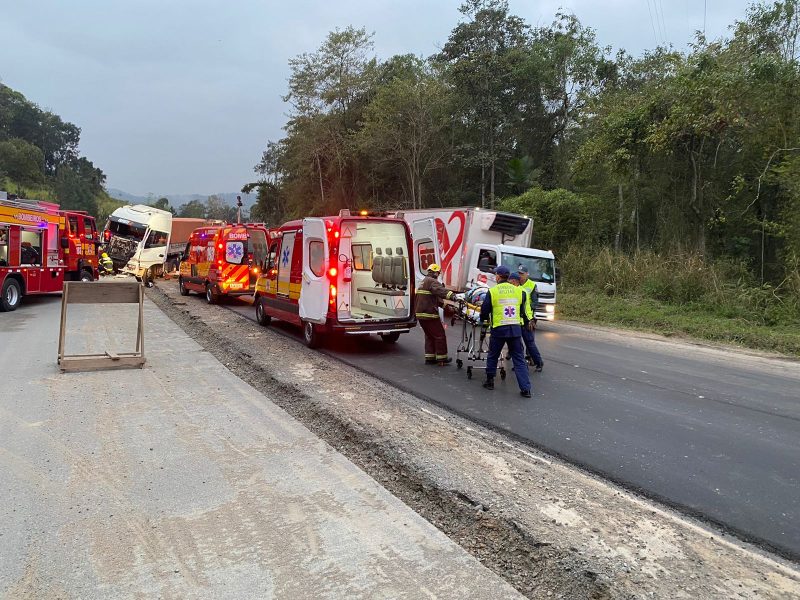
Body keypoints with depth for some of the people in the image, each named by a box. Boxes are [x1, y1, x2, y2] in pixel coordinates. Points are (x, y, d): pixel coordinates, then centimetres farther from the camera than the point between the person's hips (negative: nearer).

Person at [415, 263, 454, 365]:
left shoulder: (423, 282, 22)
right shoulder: (432, 281, -11)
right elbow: (441, 290, -31)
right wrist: (453, 296, -43)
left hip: (420, 314, 10)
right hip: (429, 314, -10)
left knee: (429, 336, 17)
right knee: (440, 335, 0)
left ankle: (429, 358, 17)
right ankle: (442, 358, 4)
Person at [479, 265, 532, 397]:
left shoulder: (492, 291, -4)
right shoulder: (519, 291, 3)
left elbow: (484, 310, 2)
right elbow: (523, 311, 10)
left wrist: (484, 320, 23)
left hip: (499, 329, -2)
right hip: (516, 329, 2)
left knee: (492, 356, 17)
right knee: (519, 359, 6)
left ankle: (490, 381, 27)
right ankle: (525, 389, 2)